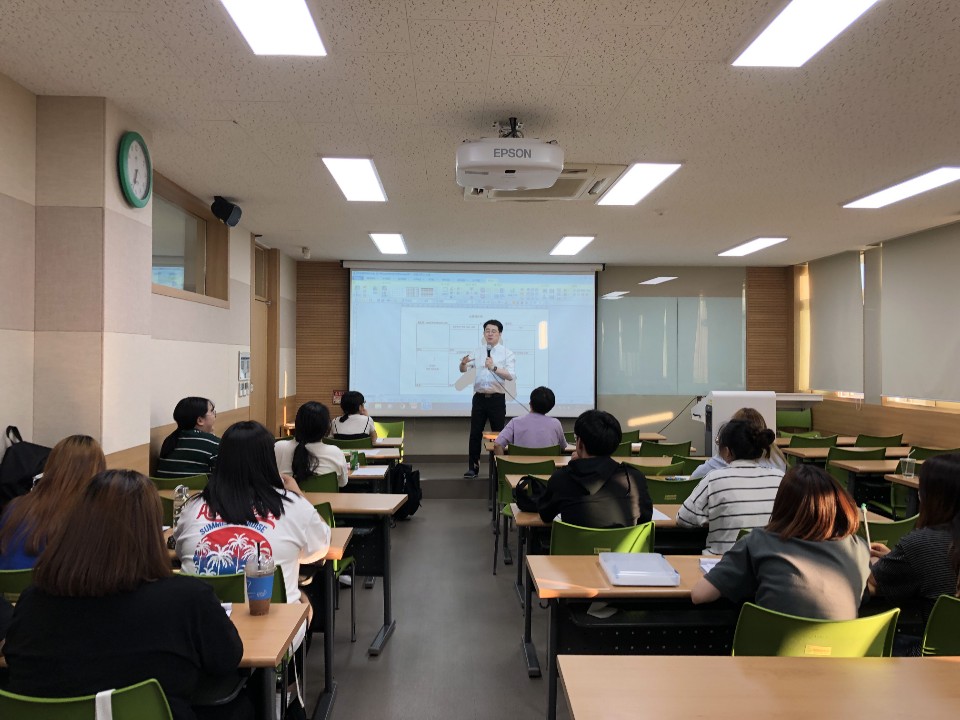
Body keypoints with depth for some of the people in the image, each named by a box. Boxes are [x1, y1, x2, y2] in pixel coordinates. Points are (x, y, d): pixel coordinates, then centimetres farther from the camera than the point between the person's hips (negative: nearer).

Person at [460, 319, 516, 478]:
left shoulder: (507, 353, 0)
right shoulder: (478, 352, 10)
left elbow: (511, 376, -12)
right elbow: (463, 369, 3)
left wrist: (494, 368, -25)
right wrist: (463, 363, -20)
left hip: (497, 399, -2)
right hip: (479, 398, 3)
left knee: (498, 434, 6)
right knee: (475, 434, 3)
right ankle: (472, 468, 11)